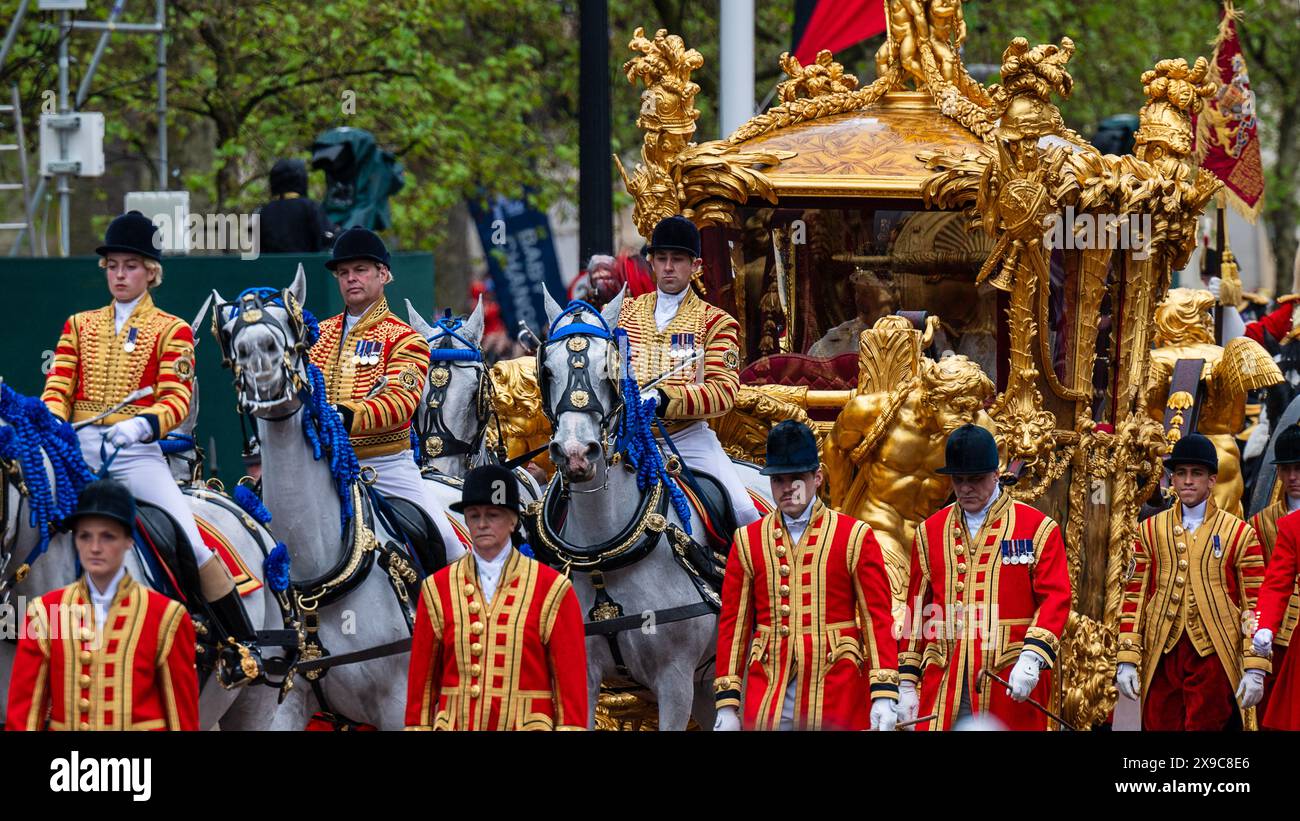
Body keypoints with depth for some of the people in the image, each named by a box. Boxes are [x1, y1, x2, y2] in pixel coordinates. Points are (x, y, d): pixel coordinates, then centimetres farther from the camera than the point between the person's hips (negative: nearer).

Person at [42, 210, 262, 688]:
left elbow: (177, 399, -5)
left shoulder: (171, 331, 7)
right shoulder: (80, 326, 17)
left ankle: (242, 644, -9)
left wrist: (141, 425, -25)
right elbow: (58, 389, 10)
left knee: (192, 542, -16)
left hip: (137, 451, -4)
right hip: (79, 448, 4)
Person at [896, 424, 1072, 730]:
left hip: (1015, 683, -2)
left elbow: (1055, 599, -4)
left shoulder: (1037, 529, 3)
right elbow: (916, 609, 15)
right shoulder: (931, 532, 13)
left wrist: (1031, 658, -19)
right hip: (944, 688, 3)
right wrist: (906, 684, 10)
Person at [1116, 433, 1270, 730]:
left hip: (1213, 660, -2)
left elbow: (1255, 604, 1)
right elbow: (1134, 597, 9)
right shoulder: (1150, 531, 11)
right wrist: (1127, 660, 1)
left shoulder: (1240, 535, 3)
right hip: (1161, 659, 2)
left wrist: (1255, 669, -5)